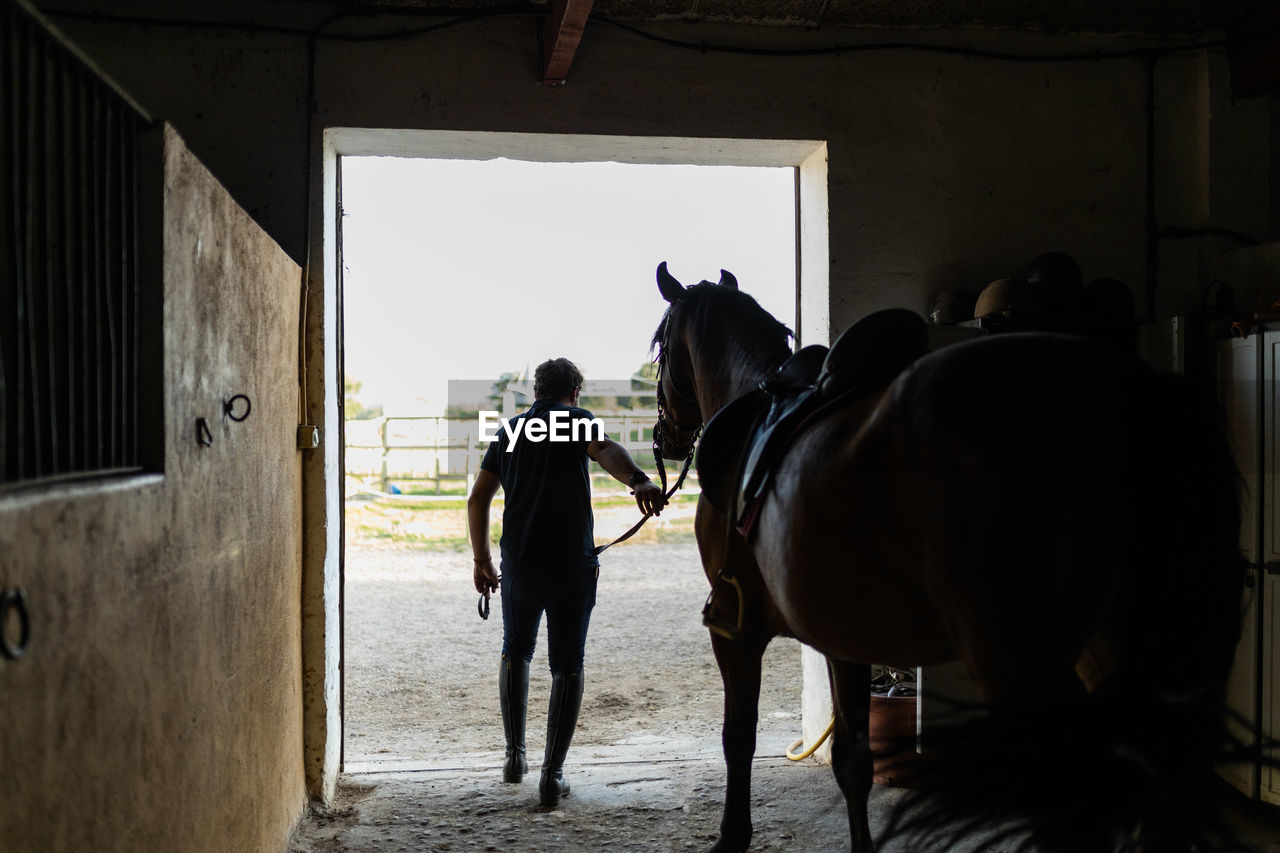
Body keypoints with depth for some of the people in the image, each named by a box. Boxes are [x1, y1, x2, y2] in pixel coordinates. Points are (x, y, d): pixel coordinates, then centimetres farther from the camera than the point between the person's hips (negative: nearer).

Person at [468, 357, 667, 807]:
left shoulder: (510, 430, 15)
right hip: (573, 563, -4)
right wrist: (638, 479, -42)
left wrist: (481, 559, 23)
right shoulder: (577, 419, 1)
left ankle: (515, 755, 28)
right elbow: (604, 448, -23)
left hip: (519, 563, 4)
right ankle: (552, 775, 3)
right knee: (567, 667, 6)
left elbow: (477, 500, 15)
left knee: (515, 652, 24)